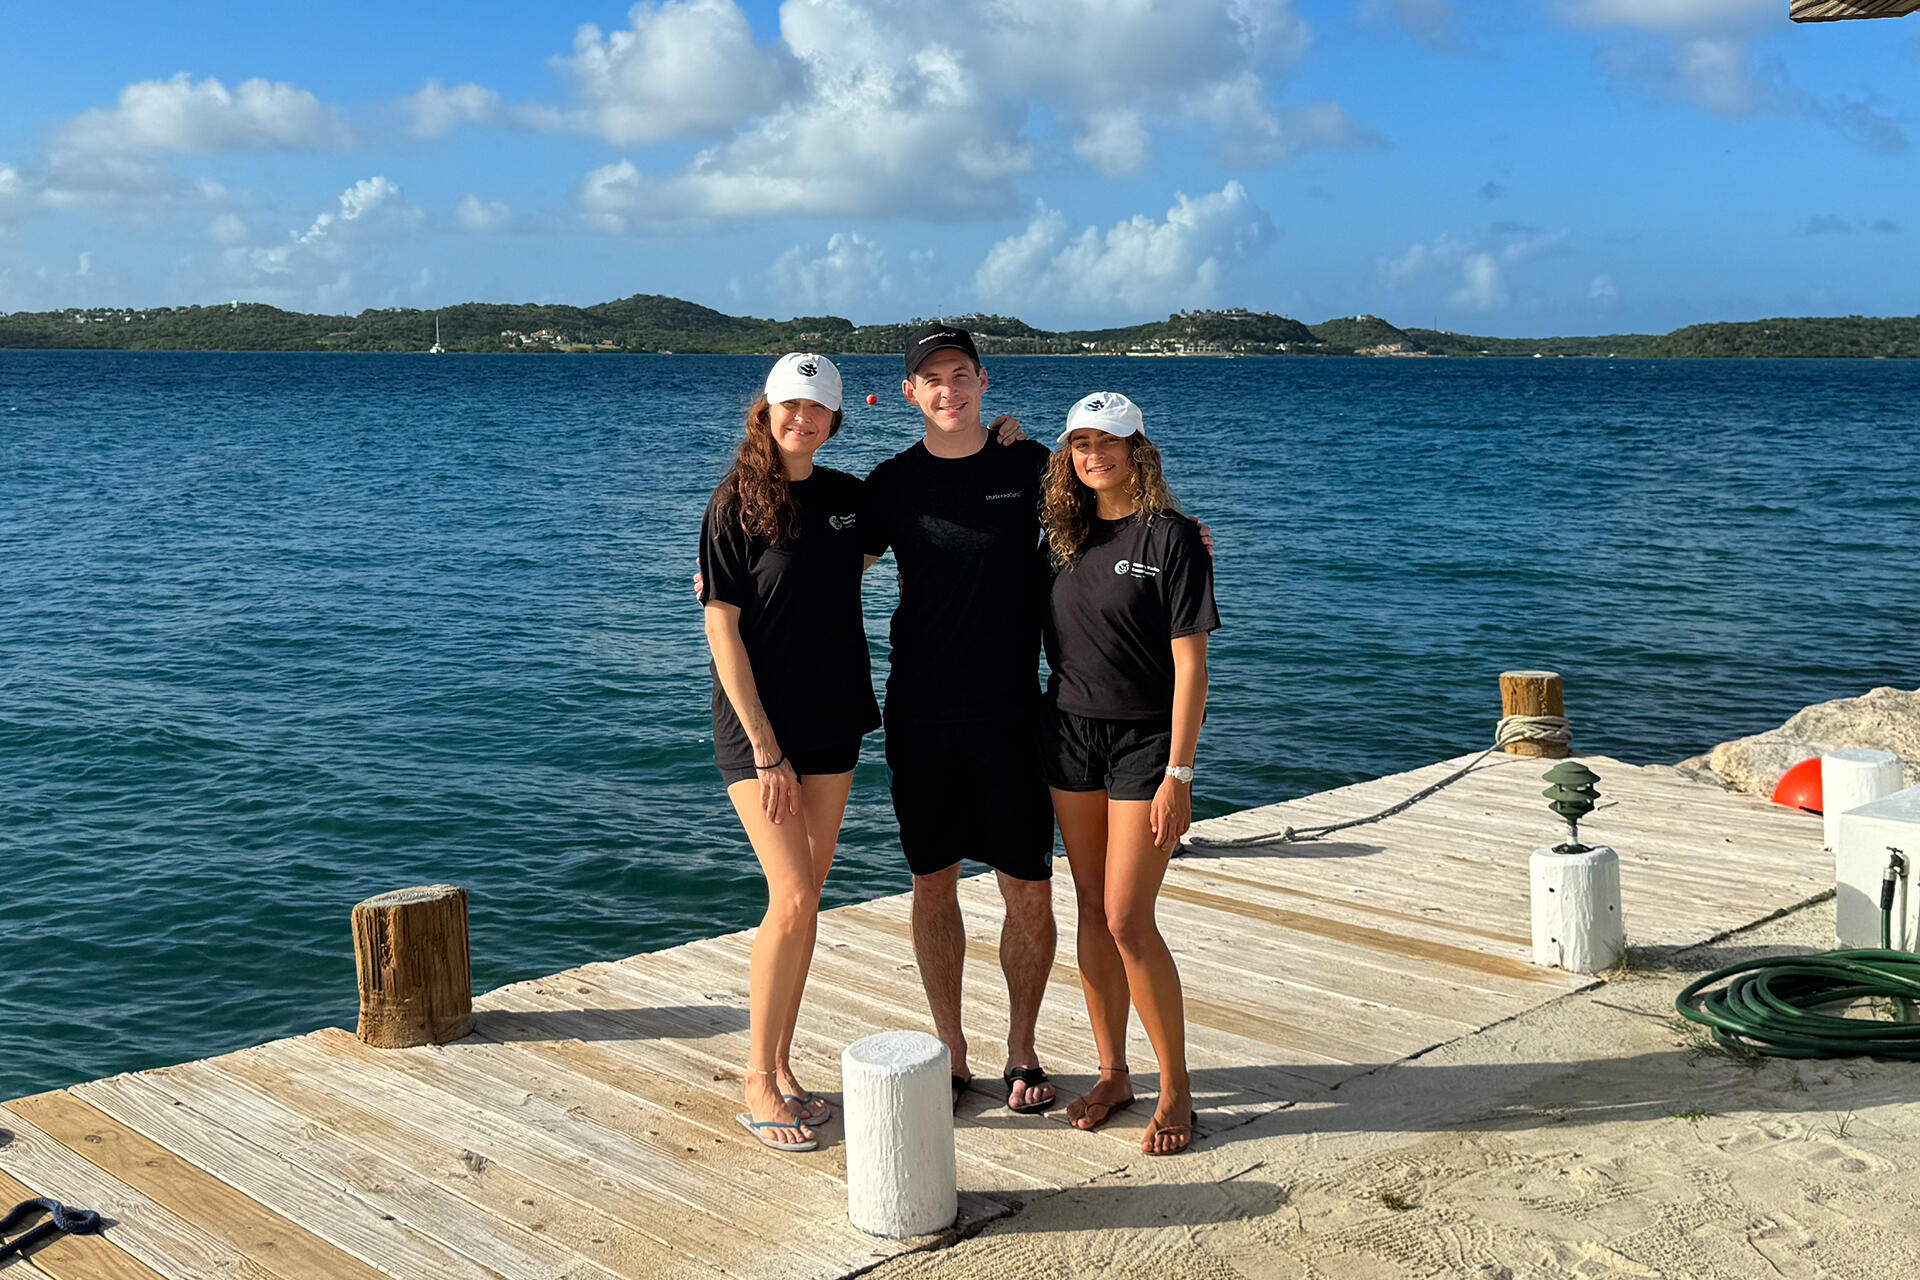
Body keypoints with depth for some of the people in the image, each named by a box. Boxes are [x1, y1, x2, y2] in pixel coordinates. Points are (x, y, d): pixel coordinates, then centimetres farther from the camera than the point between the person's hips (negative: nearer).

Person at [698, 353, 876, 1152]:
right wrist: (764, 749, -16)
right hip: (758, 729, -5)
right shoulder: (737, 504, -10)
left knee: (804, 901, 9)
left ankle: (781, 1066, 20)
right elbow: (722, 629, -12)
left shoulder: (847, 496, 6)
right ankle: (758, 1084, 3)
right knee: (792, 899, -10)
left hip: (831, 726, 6)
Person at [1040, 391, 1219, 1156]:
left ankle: (1176, 1088, 6)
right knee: (1091, 911, 9)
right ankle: (1112, 1074, 21)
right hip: (1070, 732, 5)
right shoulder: (1064, 534, 8)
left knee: (1127, 920, -8)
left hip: (1144, 741, -5)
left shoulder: (1170, 536, -9)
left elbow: (1190, 663, -12)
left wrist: (1178, 775, -16)